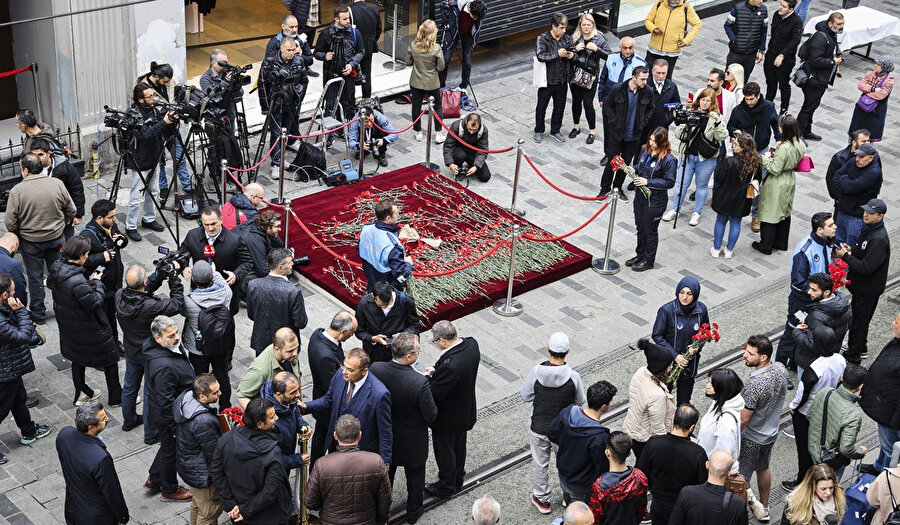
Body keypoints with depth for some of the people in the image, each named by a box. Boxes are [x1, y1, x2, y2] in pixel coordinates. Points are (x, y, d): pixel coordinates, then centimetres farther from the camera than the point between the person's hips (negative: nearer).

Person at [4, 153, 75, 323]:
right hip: (56, 239, 2)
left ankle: (38, 313, 24)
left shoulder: (17, 191, -17)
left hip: (30, 242, -2)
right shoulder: (57, 184, -10)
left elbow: (10, 222, -13)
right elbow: (71, 211, -1)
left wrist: (17, 235, 7)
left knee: (35, 278, 13)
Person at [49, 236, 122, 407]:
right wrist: (97, 282, -12)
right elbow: (95, 302, -28)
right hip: (89, 329, -8)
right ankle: (116, 397, 26)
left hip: (68, 326, 8)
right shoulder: (78, 281, -36)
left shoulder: (56, 268, -10)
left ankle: (81, 394, 42)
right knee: (110, 360, 12)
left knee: (78, 359, 27)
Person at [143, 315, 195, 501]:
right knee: (171, 450, 14)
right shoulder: (163, 366, -40)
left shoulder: (153, 345, -9)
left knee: (168, 445, 29)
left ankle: (154, 479, 50)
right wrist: (177, 427, -21)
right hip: (169, 416, -9)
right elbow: (166, 402, -31)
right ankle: (169, 490, 38)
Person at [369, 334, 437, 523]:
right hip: (412, 441, -4)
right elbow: (431, 415, -23)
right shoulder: (420, 382, -36)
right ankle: (413, 511, 46)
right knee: (415, 476, 25)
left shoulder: (375, 369, -24)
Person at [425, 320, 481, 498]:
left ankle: (446, 486, 39)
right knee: (459, 446, 29)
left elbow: (435, 394, -30)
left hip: (447, 418, -8)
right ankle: (458, 478, 50)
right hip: (465, 411, 8)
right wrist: (436, 371, -5)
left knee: (444, 451, 17)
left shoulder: (450, 365, -41)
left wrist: (427, 378, -14)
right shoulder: (471, 344, -15)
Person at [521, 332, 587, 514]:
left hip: (539, 428, 0)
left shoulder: (536, 372, -23)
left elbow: (525, 396, -9)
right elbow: (580, 401, -8)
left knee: (540, 464, 21)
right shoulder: (573, 376, -24)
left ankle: (542, 499, 38)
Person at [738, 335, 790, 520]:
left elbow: (743, 420, -28)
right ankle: (764, 507, 46)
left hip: (751, 439, -8)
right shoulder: (781, 369, -13)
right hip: (771, 432, 8)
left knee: (741, 478, 10)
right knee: (763, 469, 28)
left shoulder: (754, 384, -37)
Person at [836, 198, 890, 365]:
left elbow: (866, 268, -31)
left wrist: (846, 256, -23)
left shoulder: (879, 239, -30)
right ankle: (860, 349, 43)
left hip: (868, 289, -10)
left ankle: (853, 357, 20)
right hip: (860, 285, 10)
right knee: (857, 318, 25)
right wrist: (851, 251, -1)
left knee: (858, 321, 5)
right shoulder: (868, 228, 1)